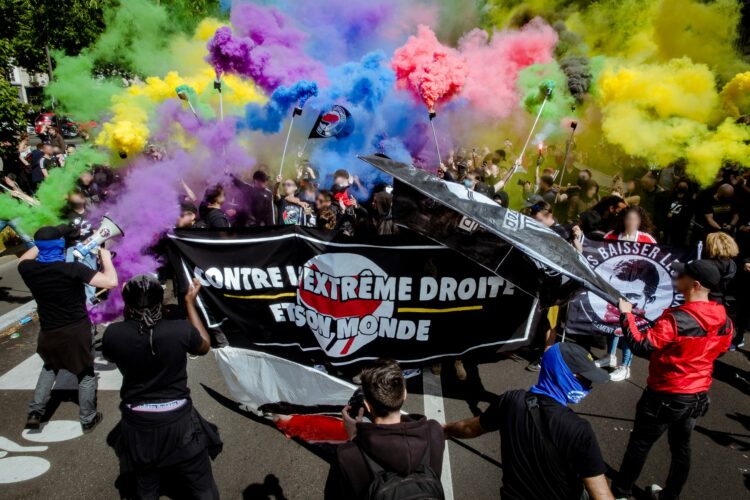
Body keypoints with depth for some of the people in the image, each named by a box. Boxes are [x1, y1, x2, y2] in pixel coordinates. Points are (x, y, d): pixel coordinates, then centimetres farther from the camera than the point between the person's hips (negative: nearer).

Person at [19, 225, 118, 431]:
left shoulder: (28, 269, -8)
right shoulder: (72, 269, -23)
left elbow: (23, 259, 19)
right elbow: (111, 282, -27)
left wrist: (42, 242, 21)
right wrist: (106, 256, -13)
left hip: (48, 332, 5)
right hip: (77, 331, -4)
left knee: (50, 367, 32)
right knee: (86, 374, 14)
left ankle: (35, 412, 26)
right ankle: (88, 419, 25)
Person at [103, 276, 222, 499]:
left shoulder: (113, 333, -15)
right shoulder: (181, 329, -20)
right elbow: (204, 346, 4)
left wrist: (127, 310, 8)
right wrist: (190, 303, 6)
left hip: (137, 424, 3)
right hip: (178, 421, -2)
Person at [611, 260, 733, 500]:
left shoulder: (676, 319, -29)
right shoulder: (724, 321, -5)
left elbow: (640, 344, -30)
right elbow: (720, 349, 13)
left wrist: (626, 314, -22)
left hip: (666, 396, -7)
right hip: (698, 396, 7)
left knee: (639, 445, 9)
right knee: (681, 447, 21)